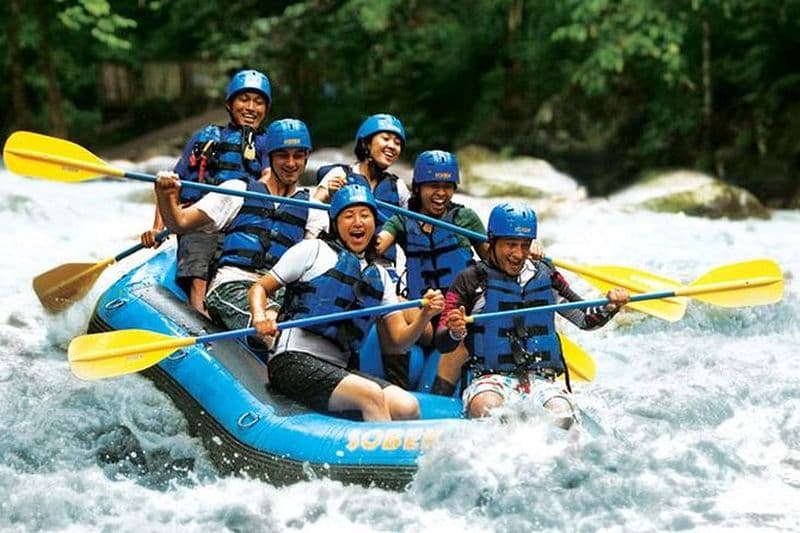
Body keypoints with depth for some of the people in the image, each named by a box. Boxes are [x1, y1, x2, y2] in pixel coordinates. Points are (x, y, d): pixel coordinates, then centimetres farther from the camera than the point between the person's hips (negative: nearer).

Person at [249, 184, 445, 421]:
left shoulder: (379, 276, 21)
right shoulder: (313, 250, 7)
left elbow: (398, 342, 16)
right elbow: (260, 288, 8)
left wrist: (424, 316, -4)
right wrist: (260, 317, -14)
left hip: (337, 369, 6)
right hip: (293, 361, -5)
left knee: (408, 407, -19)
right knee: (371, 394, -30)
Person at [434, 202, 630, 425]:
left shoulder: (545, 277, 15)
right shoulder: (471, 281, 3)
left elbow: (586, 319, 22)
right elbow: (442, 343, -1)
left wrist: (609, 307, 1)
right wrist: (455, 333, -25)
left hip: (540, 379, 3)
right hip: (489, 378, -3)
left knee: (562, 415, -30)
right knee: (488, 409, -37)